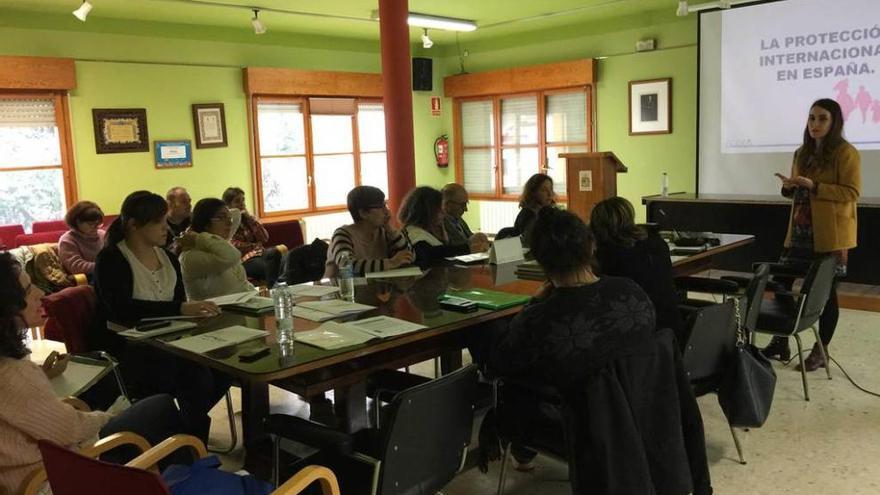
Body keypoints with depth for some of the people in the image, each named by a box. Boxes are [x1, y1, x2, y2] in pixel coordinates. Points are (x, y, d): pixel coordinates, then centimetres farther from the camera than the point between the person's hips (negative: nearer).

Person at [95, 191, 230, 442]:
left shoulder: (168, 258, 12)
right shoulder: (111, 259, -9)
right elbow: (121, 309, -25)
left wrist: (196, 310, -12)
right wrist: (181, 309, -35)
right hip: (129, 348, -6)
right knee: (197, 377, -28)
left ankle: (187, 425, 6)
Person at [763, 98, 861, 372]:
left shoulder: (846, 153, -9)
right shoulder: (802, 153, 14)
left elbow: (851, 193, -15)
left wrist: (813, 186, -23)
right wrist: (789, 187, 0)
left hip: (830, 235, -7)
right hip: (800, 231, 7)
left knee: (826, 290, 3)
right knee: (780, 282, 5)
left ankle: (821, 351, 14)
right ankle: (780, 342, 19)